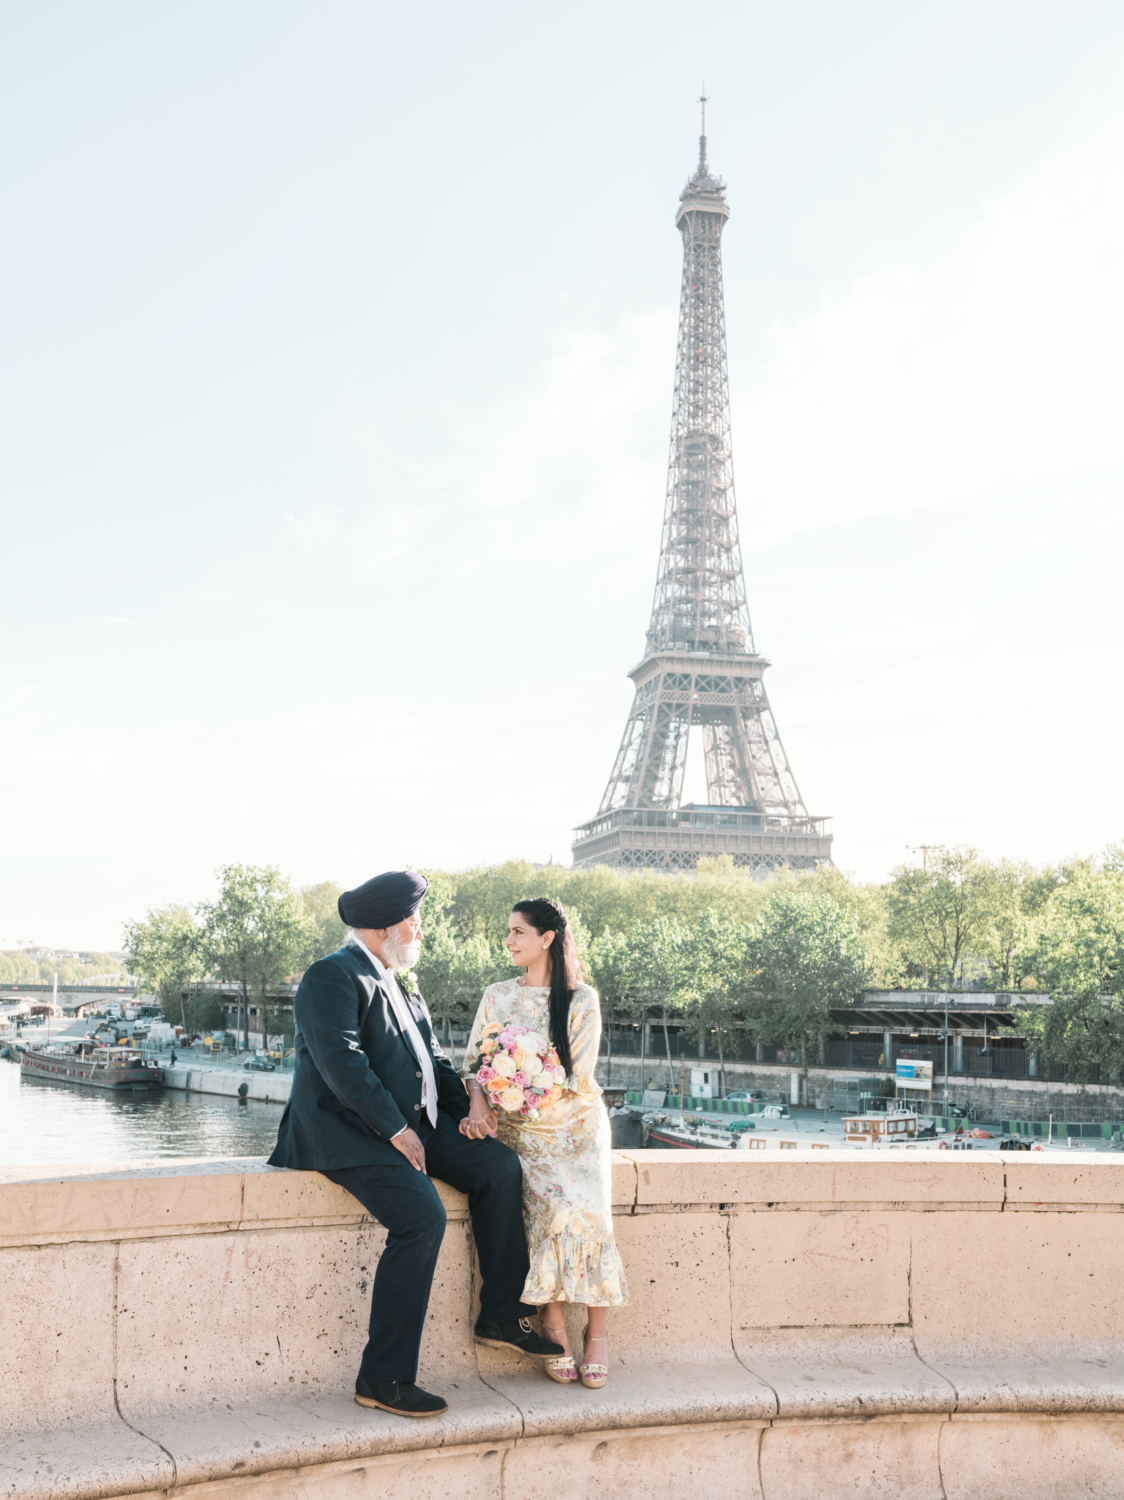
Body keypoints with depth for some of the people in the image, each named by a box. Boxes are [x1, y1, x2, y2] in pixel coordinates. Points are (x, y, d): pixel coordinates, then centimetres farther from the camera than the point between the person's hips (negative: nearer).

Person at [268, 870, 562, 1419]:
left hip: (411, 1124, 9)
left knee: (500, 1164, -5)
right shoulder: (332, 977, -9)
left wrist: (466, 1110, 7)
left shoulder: (401, 987, 21)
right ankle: (382, 1378, -20)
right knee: (422, 1216, -28)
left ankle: (500, 1315, 6)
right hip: (348, 1133, -9)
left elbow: (433, 1058, 24)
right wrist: (396, 1130, -21)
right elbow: (342, 1063, -20)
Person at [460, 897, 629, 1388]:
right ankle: (553, 1327, -19)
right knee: (551, 1202, -27)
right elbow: (474, 1059, 7)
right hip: (518, 1129, 1)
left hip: (574, 1123, -1)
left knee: (586, 1205, -26)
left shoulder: (582, 1000, 2)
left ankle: (597, 1330, -15)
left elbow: (576, 1078, -5)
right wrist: (479, 1103, -14)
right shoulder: (498, 996, 12)